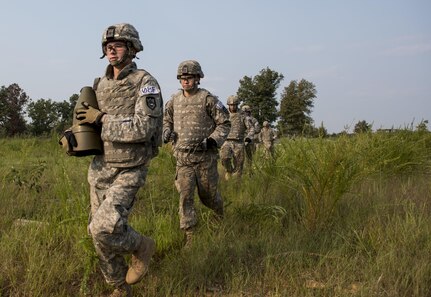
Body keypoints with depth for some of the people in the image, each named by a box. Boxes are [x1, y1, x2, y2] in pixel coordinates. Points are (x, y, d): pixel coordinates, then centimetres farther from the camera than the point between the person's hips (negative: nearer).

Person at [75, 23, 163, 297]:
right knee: (98, 233, 10)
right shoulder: (100, 84, 9)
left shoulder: (146, 83, -12)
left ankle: (141, 246, 9)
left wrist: (101, 119, -19)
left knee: (104, 228, -23)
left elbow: (143, 129, -22)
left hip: (129, 172, -7)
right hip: (100, 168, 7)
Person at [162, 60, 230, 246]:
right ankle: (190, 236, 1)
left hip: (205, 157, -3)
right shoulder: (174, 101, 7)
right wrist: (167, 132, 1)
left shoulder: (208, 99, -6)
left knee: (208, 194, 10)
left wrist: (213, 140, -17)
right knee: (185, 196, -6)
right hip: (183, 158, 3)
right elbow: (167, 120, 22)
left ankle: (220, 215, 44)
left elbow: (224, 123, -3)